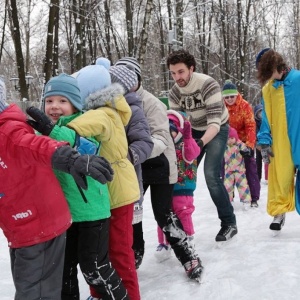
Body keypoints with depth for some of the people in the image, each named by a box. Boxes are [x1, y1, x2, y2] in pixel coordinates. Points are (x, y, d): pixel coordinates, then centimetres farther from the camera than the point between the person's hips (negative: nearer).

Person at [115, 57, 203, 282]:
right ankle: (134, 255, 33)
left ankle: (190, 259, 12)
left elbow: (161, 138, -33)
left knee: (164, 215, -4)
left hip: (157, 164, -6)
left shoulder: (151, 102, -23)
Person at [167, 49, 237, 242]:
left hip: (217, 131, -6)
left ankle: (229, 223, -6)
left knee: (211, 175, -19)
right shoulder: (174, 92, -11)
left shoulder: (208, 84, -29)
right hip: (195, 131, 6)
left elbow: (214, 121, -35)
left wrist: (201, 142, -50)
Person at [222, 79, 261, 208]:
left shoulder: (245, 106, -16)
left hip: (245, 141, -2)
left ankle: (254, 198, 5)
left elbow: (251, 126, -19)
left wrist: (249, 145, -27)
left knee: (250, 169, -2)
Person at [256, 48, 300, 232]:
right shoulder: (268, 89, 7)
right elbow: (267, 118, 8)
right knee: (280, 179, 4)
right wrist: (264, 142, 0)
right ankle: (279, 211, 20)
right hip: (280, 145, 3)